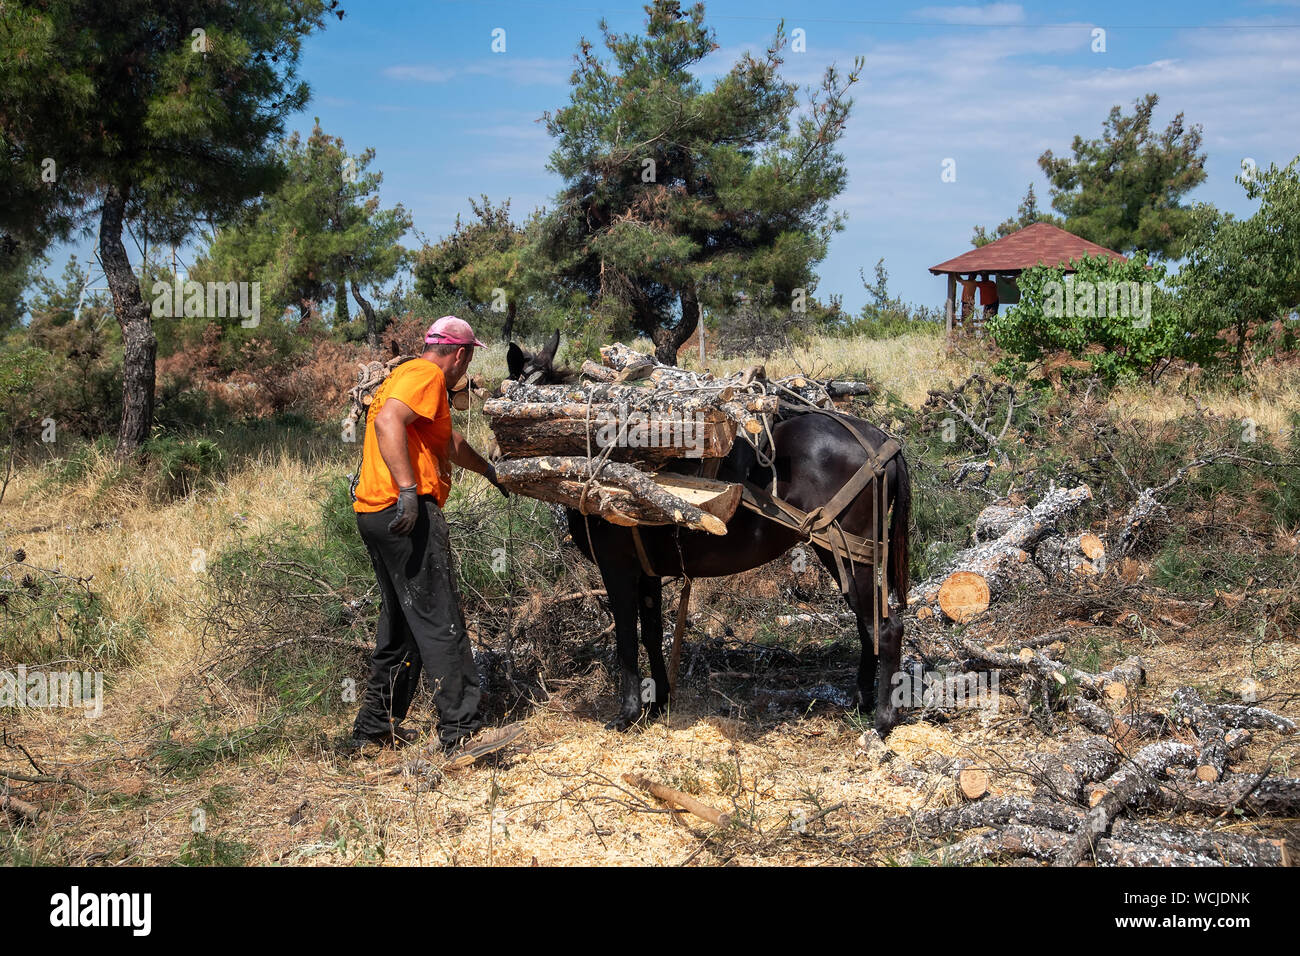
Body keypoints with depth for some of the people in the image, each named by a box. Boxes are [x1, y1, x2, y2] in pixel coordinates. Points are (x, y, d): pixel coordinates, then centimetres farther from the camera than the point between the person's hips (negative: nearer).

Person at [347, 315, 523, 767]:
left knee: (399, 626, 16)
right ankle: (462, 733, -16)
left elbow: (449, 441, 44)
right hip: (409, 513, -11)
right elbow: (388, 422, -24)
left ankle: (373, 730, 21)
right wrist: (408, 491, -30)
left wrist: (489, 471, 56)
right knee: (441, 625, -13)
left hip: (375, 514, 11)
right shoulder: (427, 375, -5)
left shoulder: (407, 374, 28)